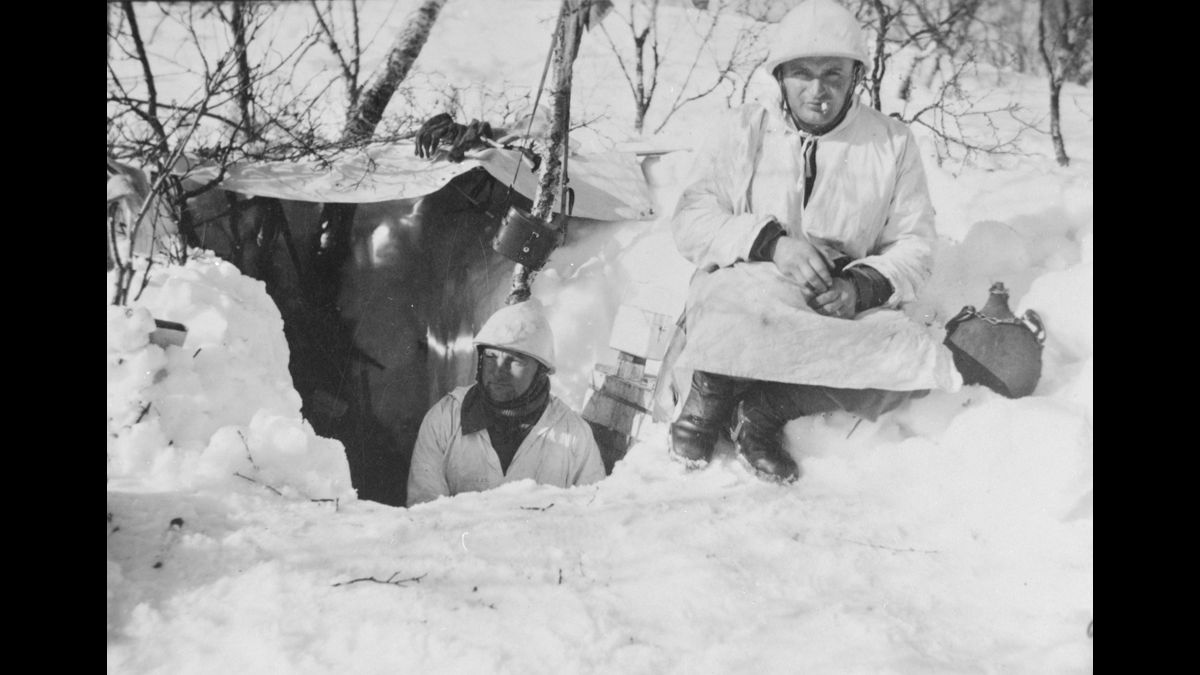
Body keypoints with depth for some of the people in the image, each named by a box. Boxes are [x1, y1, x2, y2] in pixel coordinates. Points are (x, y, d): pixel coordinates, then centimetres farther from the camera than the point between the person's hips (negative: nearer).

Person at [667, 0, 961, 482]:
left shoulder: (892, 143, 6)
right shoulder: (745, 131, 3)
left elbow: (913, 245, 4)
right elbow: (690, 220, -3)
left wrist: (862, 287, -18)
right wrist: (770, 243, -21)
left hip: (844, 307, 3)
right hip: (735, 293, -2)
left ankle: (763, 408, -17)